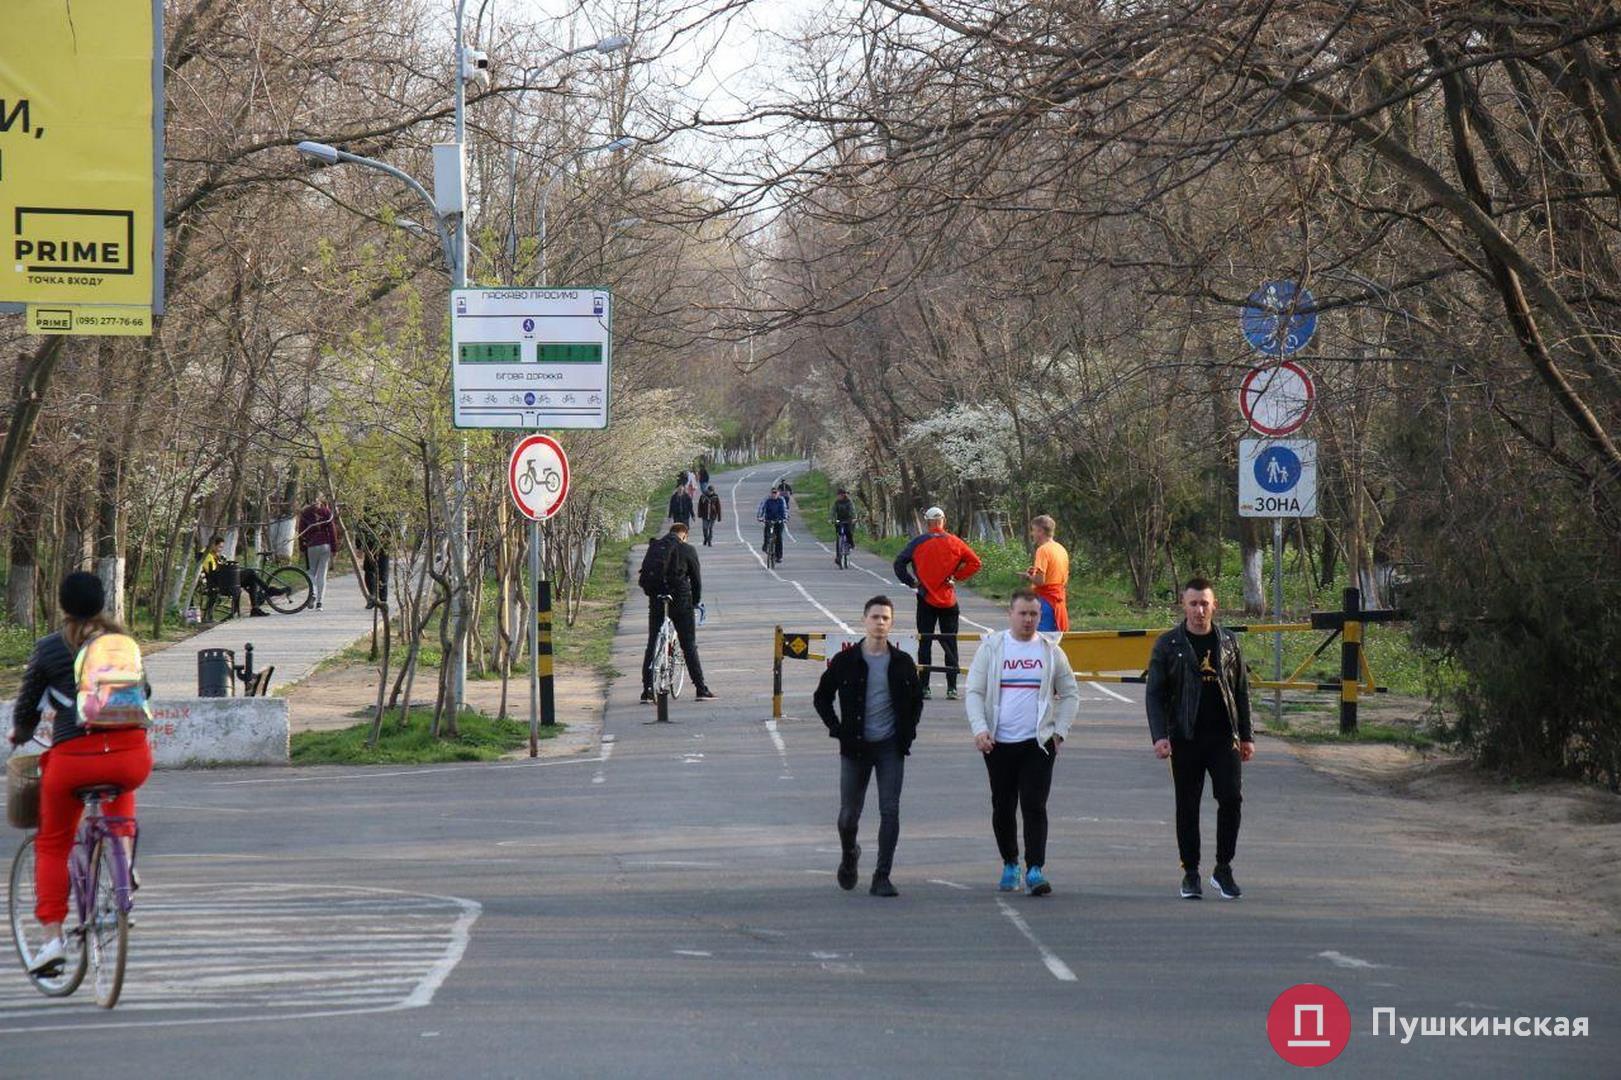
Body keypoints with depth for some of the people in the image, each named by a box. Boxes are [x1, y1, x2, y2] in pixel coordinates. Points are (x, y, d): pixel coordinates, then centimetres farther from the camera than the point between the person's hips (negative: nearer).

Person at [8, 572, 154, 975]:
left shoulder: (49, 648, 5)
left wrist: (20, 735, 34)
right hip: (132, 755, 2)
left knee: (52, 844, 18)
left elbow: (27, 707, 12)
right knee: (120, 786, 40)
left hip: (74, 757, -2)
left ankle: (52, 936, 7)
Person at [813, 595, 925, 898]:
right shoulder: (846, 661, -2)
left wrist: (908, 731, 4)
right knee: (849, 814, 4)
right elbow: (822, 697, 7)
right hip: (855, 747, -1)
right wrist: (838, 730, -3)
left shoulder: (902, 663, 3)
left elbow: (916, 698, 17)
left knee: (890, 811, -6)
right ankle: (849, 855, 35)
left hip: (891, 747, 1)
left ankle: (882, 877, -1)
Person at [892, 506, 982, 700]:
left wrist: (911, 583, 2)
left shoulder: (918, 543, -3)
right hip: (949, 601, 1)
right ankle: (952, 688, 2)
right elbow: (974, 562, -5)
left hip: (926, 599, -1)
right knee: (950, 644, 6)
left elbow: (899, 564, -7)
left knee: (925, 643, 6)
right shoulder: (953, 543, 0)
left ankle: (923, 687, 3)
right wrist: (956, 577, 1)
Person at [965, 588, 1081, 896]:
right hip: (999, 743, 1)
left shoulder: (1051, 651, 6)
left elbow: (1070, 694, 13)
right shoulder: (991, 648, 2)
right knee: (1003, 807, 9)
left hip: (1038, 743, -1)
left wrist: (1059, 732, 3)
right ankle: (1010, 865, 25)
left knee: (1034, 806, -11)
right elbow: (974, 692, 0)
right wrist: (979, 728, -14)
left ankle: (1035, 870, -14)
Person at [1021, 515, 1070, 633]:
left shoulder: (1043, 550, -13)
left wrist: (1027, 576, 0)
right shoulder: (1062, 549, 12)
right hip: (1060, 603, 9)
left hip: (1045, 601, -9)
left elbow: (1040, 581, -21)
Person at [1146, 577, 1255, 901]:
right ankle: (1190, 873, 13)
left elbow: (1241, 690, 14)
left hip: (1223, 736, 2)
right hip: (1185, 738, -2)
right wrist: (1159, 736, -12)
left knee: (1231, 798, -8)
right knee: (1187, 807, 4)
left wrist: (1246, 736, 11)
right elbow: (1155, 693, -1)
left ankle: (1223, 869, 5)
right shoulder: (1168, 645, 0)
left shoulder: (1228, 642, 8)